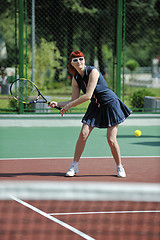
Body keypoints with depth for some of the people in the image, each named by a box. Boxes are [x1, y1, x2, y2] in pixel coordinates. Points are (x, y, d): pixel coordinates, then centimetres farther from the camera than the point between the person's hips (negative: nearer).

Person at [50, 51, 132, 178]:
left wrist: (69, 105, -22)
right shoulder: (76, 78, -2)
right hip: (95, 106, 6)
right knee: (83, 134, -10)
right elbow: (74, 101, 4)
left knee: (111, 140, -9)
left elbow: (88, 96, -27)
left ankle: (120, 167, 11)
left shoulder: (93, 72, -22)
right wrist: (58, 104, -10)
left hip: (110, 104, -6)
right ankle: (74, 166, -1)